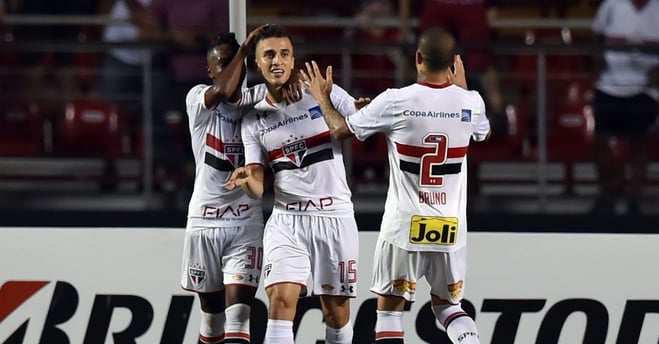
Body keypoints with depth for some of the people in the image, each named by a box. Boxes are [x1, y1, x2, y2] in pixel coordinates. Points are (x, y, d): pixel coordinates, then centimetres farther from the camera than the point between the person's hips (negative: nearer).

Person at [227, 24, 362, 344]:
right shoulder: (253, 120, 6)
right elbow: (258, 189, 5)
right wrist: (247, 180, -18)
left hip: (334, 218, -1)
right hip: (286, 221, 1)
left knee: (336, 308, 6)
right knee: (281, 300, -16)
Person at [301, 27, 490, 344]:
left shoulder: (395, 102, -12)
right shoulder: (470, 102, -4)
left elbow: (340, 129, 0)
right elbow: (483, 132, 22)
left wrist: (322, 99, 19)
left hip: (405, 225, -3)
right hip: (451, 227, 3)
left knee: (389, 307, 9)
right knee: (448, 305, 18)